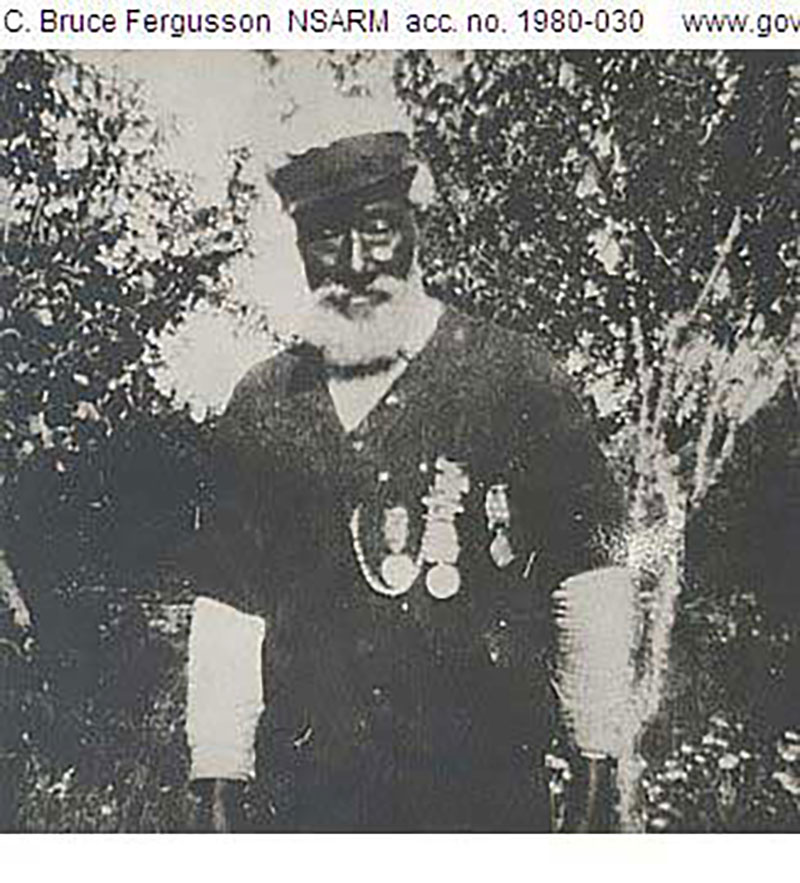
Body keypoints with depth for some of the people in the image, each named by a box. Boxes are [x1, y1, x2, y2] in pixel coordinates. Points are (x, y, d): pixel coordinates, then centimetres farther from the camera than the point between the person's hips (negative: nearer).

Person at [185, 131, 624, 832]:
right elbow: (228, 609, 7)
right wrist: (220, 775, 5)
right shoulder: (262, 405, 4)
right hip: (307, 783, 2)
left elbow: (591, 583, -3)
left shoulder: (515, 375, -4)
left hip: (486, 779, -2)